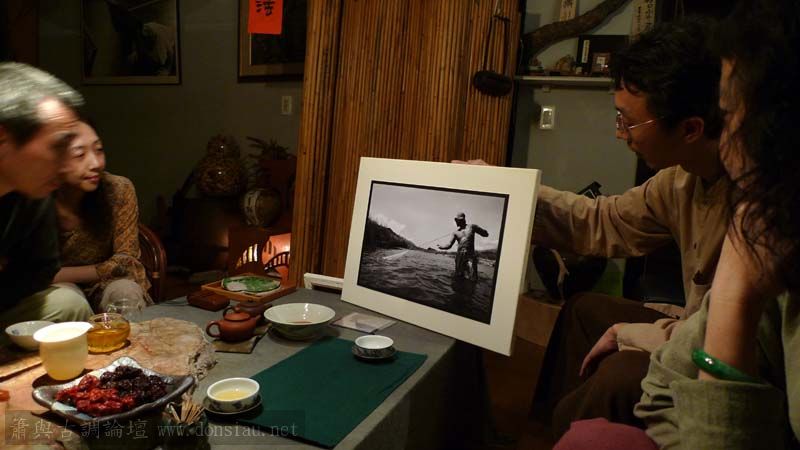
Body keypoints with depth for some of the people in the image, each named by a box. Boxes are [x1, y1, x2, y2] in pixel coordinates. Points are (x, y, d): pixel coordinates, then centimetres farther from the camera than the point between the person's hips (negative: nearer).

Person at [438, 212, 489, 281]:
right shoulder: (455, 232, 13)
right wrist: (441, 247, -18)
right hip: (459, 256, 3)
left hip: (470, 256, -3)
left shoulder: (471, 226, 7)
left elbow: (486, 234, 11)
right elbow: (449, 244, 2)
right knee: (458, 277, 6)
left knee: (472, 279, -13)